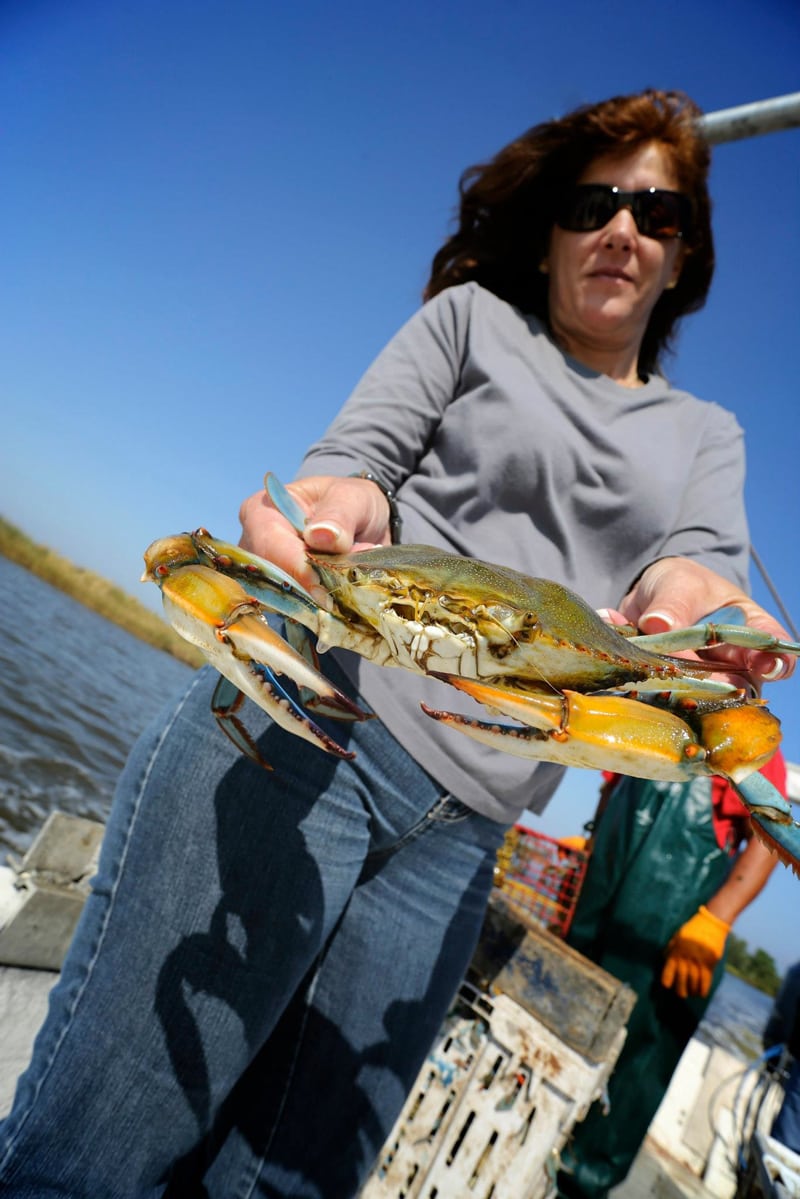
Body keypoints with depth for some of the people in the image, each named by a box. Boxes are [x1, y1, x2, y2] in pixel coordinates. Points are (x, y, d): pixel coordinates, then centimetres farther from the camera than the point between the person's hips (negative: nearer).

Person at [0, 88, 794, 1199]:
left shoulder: (705, 435, 23)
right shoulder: (472, 317, 14)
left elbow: (703, 562, 7)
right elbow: (349, 461, 4)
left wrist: (691, 592, -19)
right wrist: (342, 500, -21)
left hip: (464, 835, 3)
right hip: (310, 723, -2)